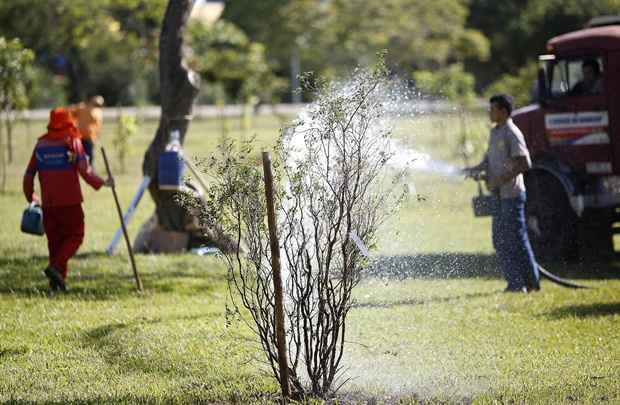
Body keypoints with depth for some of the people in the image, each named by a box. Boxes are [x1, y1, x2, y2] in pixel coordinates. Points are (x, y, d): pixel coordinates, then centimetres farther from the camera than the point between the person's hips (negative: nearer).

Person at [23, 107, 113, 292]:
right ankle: (56, 267, -13)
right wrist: (102, 183, 0)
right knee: (75, 235, 7)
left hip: (48, 203, 4)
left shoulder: (41, 145, 6)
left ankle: (57, 280, 10)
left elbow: (29, 175, 7)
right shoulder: (72, 142, -6)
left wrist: (31, 197, 20)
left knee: (54, 239, 12)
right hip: (70, 201, -4)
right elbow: (85, 171, -14)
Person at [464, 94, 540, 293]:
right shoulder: (494, 132, 15)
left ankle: (531, 281, 0)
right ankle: (515, 282, 15)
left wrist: (502, 179, -22)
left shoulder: (512, 134, -14)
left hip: (512, 194, -9)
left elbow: (524, 164, -20)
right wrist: (476, 170, 5)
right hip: (500, 195, 9)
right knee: (500, 240, 10)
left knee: (516, 238, -6)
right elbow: (490, 159, 23)